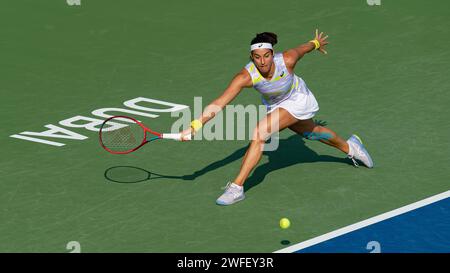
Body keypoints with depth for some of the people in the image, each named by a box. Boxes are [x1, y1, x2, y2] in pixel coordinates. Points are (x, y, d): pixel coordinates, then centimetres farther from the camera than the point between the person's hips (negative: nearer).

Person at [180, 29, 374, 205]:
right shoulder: (246, 76, -35)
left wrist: (316, 43, 11)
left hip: (297, 99, -3)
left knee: (259, 133, -23)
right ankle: (349, 147, 57)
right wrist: (194, 127, -50)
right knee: (311, 132, 27)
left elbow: (304, 48, -12)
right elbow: (219, 104, -38)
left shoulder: (287, 60, -36)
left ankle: (237, 187, -16)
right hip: (274, 105, 4)